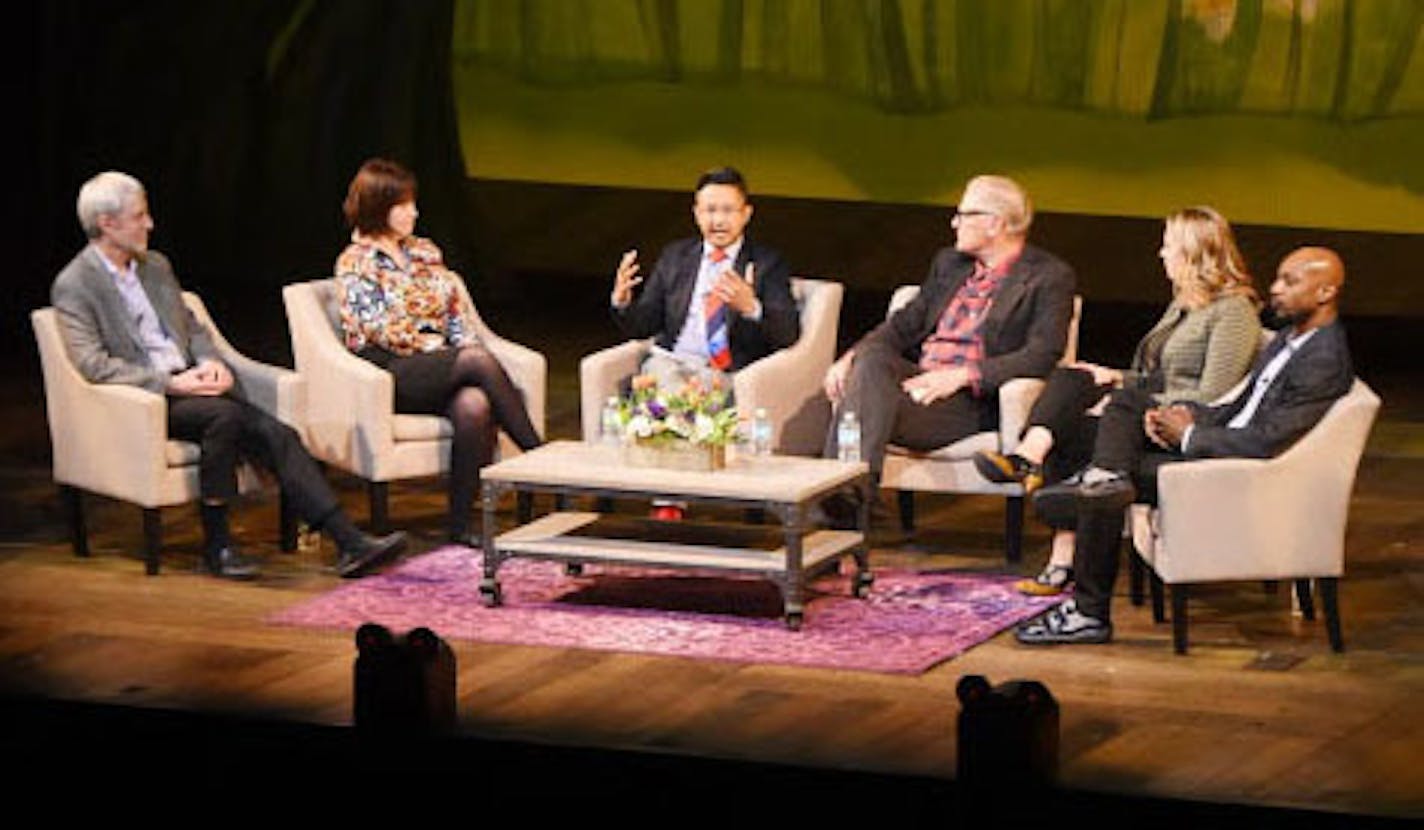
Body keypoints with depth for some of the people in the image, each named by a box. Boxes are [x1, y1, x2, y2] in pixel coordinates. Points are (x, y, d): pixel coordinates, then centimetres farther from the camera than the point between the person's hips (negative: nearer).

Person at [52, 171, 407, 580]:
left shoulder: (155, 266, 18)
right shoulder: (74, 286, -5)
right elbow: (93, 365, -15)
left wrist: (210, 361, 0)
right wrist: (170, 382, -21)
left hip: (188, 382, 7)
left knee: (277, 435, -15)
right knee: (223, 415, -33)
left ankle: (349, 544, -23)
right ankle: (216, 545, -22)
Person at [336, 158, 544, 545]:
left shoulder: (424, 253, 21)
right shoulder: (355, 264, 2)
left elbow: (457, 316, 18)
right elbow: (377, 330, -8)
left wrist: (468, 348, -2)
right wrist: (430, 346, -9)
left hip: (442, 369, 5)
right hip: (392, 374, -5)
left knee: (474, 404, -32)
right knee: (480, 362, -31)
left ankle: (461, 523, -30)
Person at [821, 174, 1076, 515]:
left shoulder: (1049, 276, 2)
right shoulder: (949, 263, 25)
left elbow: (1043, 356, -10)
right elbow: (905, 324, 21)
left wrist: (963, 375, -20)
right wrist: (852, 356, 0)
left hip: (970, 399, -6)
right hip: (917, 377, 6)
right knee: (871, 358, -29)